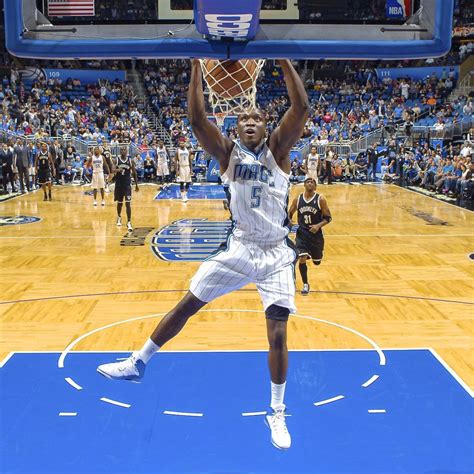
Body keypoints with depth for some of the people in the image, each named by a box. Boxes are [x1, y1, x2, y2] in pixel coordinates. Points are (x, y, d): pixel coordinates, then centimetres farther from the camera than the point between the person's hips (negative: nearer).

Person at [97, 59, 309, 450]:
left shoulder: (277, 150, -1)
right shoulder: (228, 152, 1)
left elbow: (301, 107, -15)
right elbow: (197, 119, -13)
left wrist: (283, 59, -17)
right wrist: (197, 65, -16)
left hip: (276, 255, -1)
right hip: (238, 249, 1)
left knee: (278, 334, -1)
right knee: (187, 305, 6)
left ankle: (277, 413, 18)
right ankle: (138, 363, 24)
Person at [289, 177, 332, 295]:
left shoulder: (320, 199, -9)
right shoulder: (297, 199, -2)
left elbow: (328, 218, -7)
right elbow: (289, 214, 11)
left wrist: (318, 225, -23)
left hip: (316, 234, 0)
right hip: (302, 233, 0)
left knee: (317, 262, 13)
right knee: (302, 259, -15)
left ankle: (315, 254, 52)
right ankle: (305, 284, 3)